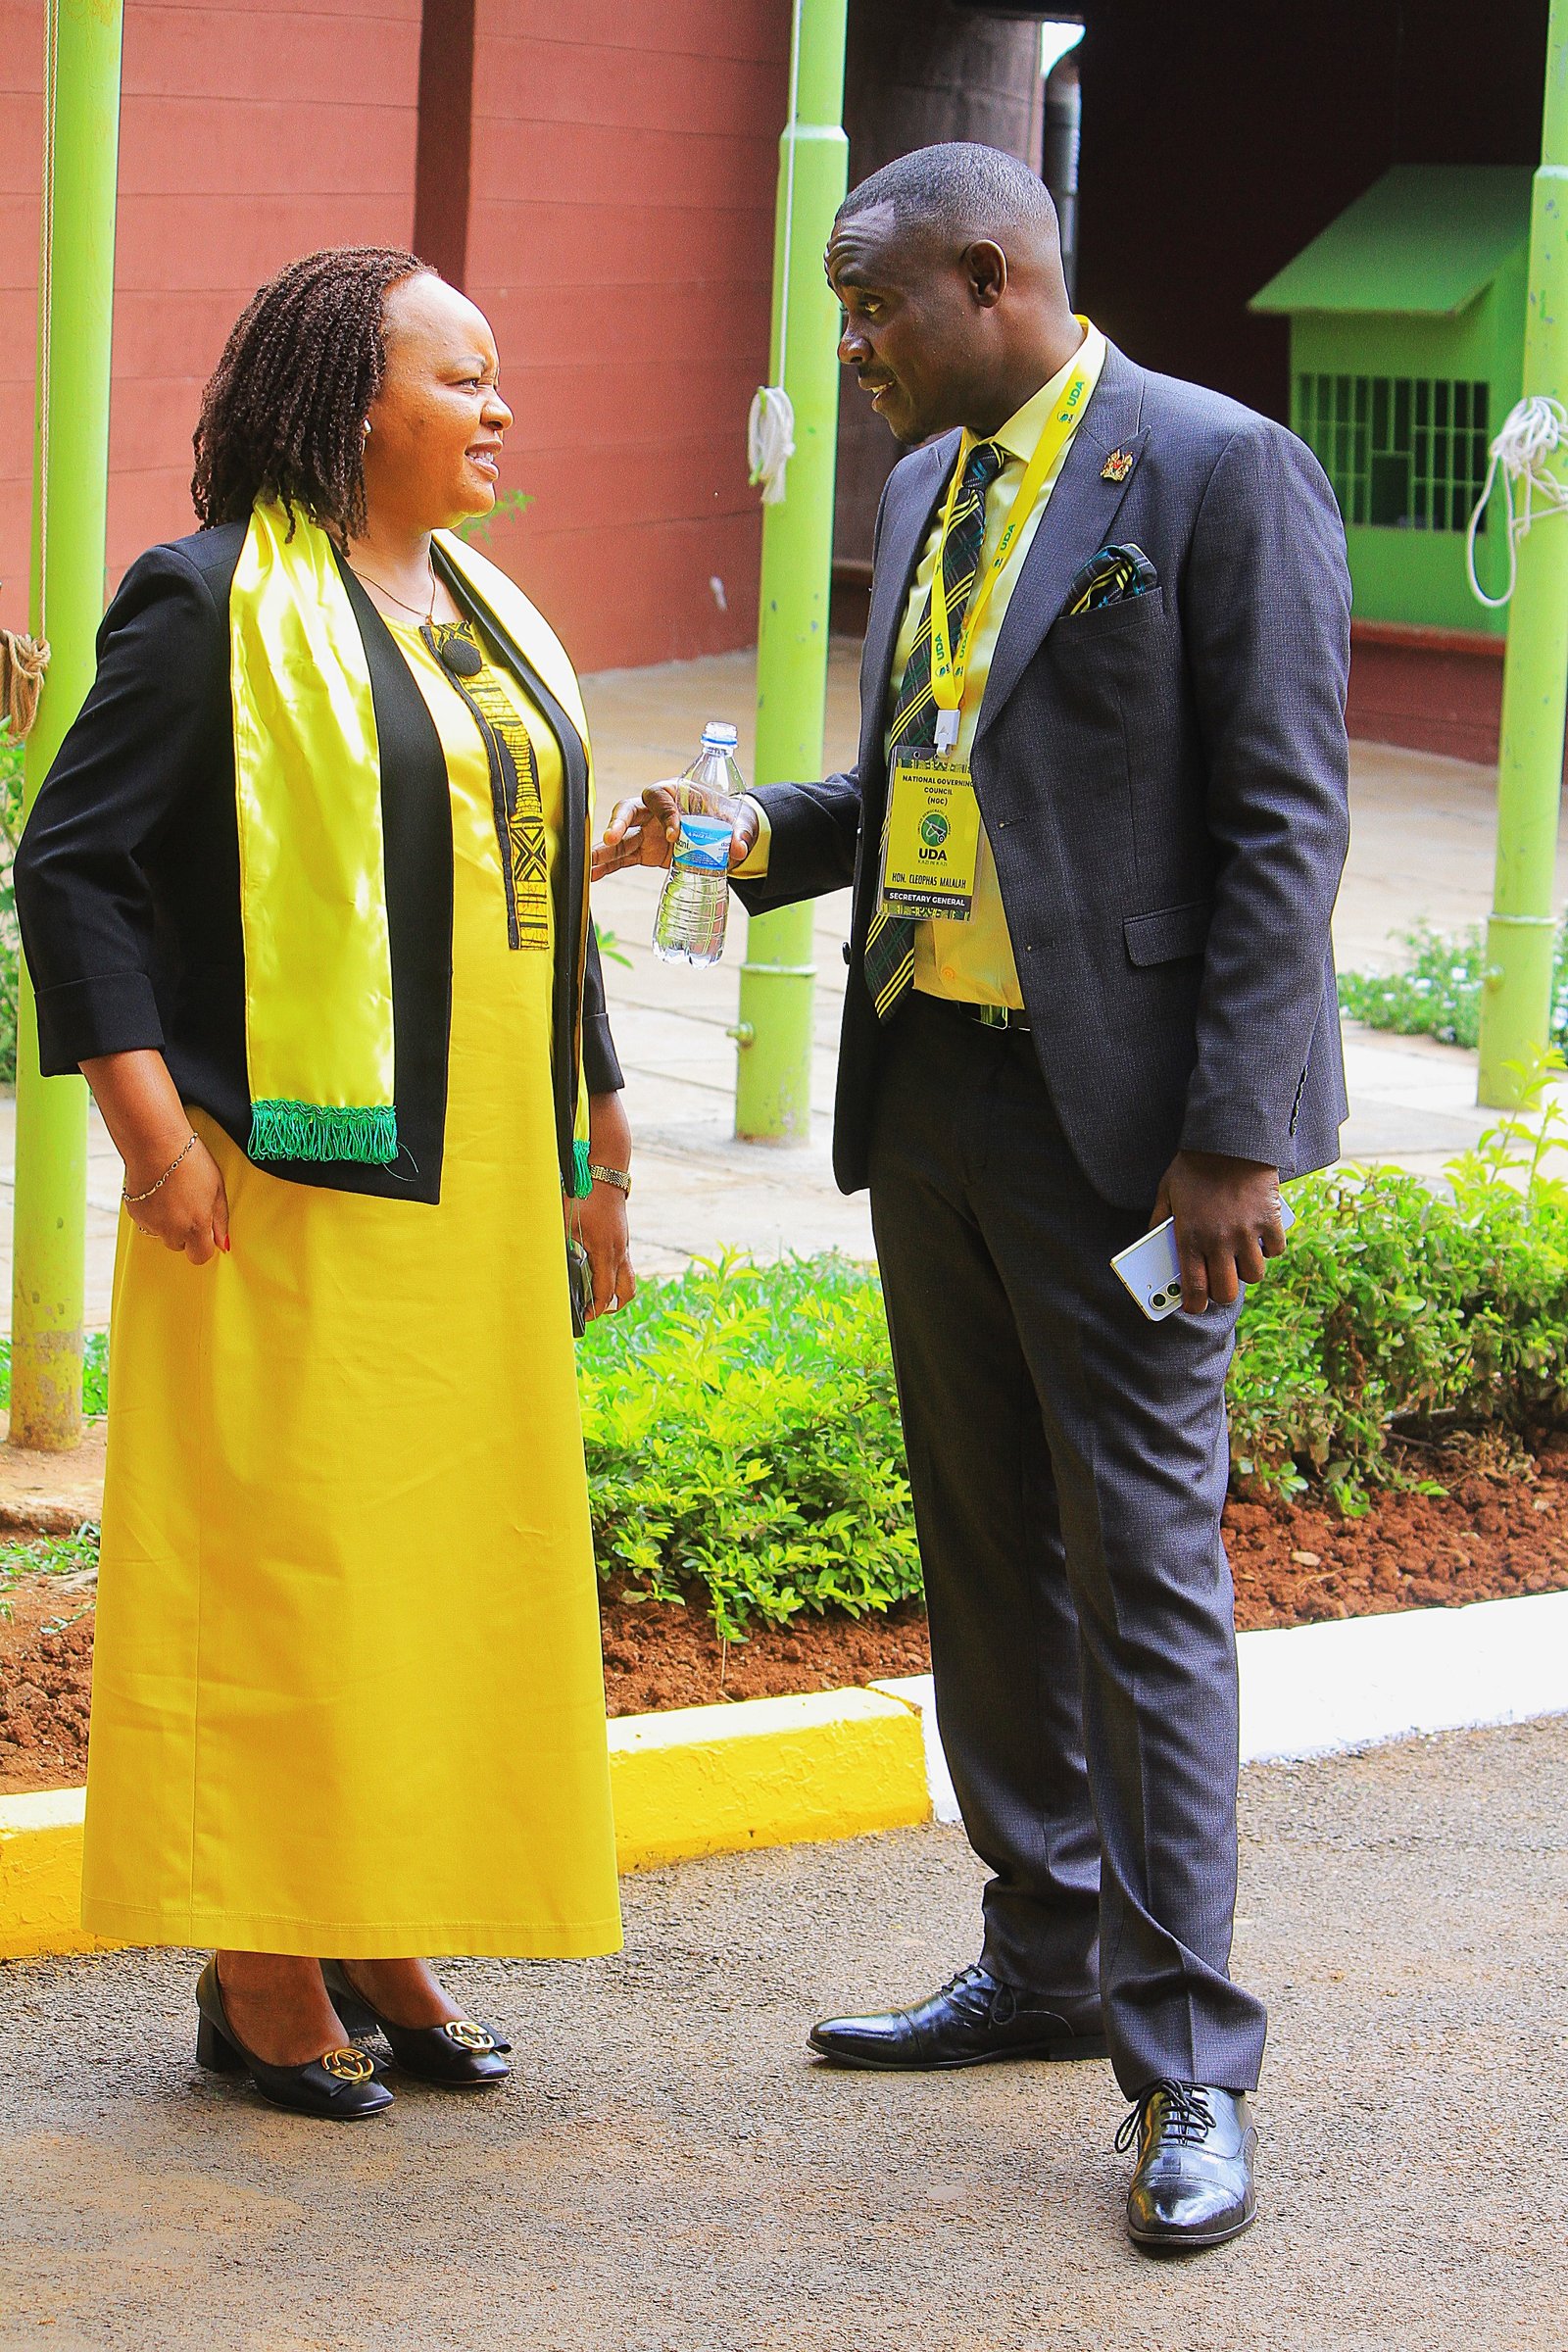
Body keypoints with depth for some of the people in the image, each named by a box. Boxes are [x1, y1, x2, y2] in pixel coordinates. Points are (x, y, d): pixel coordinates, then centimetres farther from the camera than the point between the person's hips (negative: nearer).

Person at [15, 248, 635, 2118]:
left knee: (454, 1556, 10)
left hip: (476, 1188, 8)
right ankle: (258, 1977, 5)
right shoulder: (217, 607, -8)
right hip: (293, 1190, -8)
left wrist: (591, 1142, 19)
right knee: (280, 1558, -3)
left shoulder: (488, 617, 16)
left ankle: (383, 1943, 20)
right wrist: (150, 1127, -17)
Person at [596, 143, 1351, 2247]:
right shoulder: (929, 489, 14)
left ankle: (1190, 2064, 0)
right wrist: (759, 836, 6)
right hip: (928, 1087, 8)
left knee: (1143, 1564, -6)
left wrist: (1234, 1135, -18)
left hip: (1117, 1109, -8)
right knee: (989, 1555, 14)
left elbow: (1282, 821, -13)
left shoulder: (1219, 472, -10)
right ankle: (1047, 1966, 27)